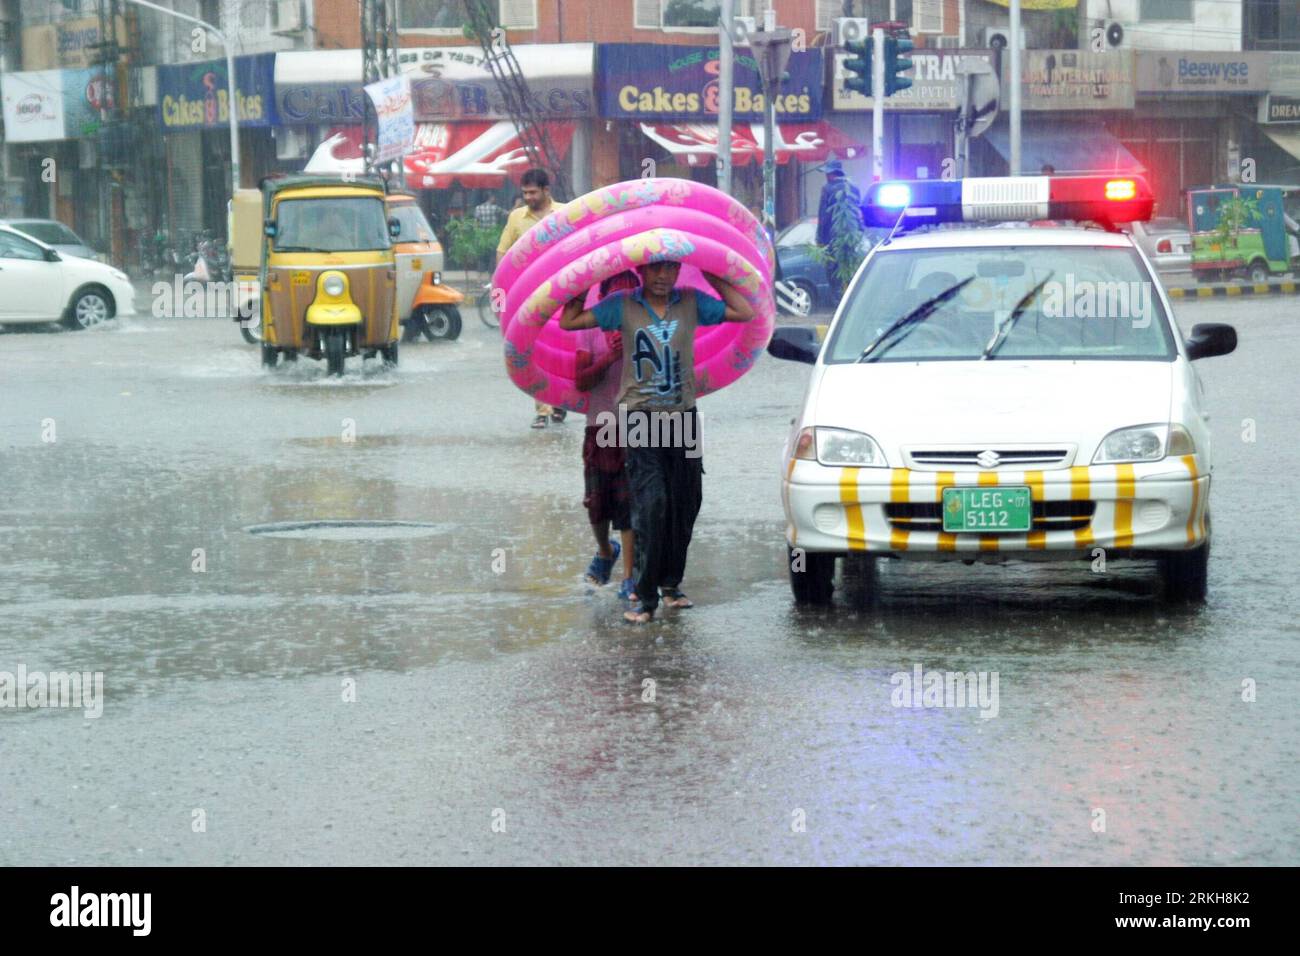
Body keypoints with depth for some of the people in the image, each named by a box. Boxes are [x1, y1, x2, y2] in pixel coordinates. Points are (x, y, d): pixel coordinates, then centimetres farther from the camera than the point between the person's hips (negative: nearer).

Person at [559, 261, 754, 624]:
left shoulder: (692, 303, 6)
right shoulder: (622, 306, 1)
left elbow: (745, 313, 7)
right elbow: (569, 321, 0)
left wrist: (713, 277, 7)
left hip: (683, 416, 3)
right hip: (640, 417, -3)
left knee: (684, 505, 8)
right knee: (650, 503, -13)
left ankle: (671, 583, 26)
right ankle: (644, 597, -10)